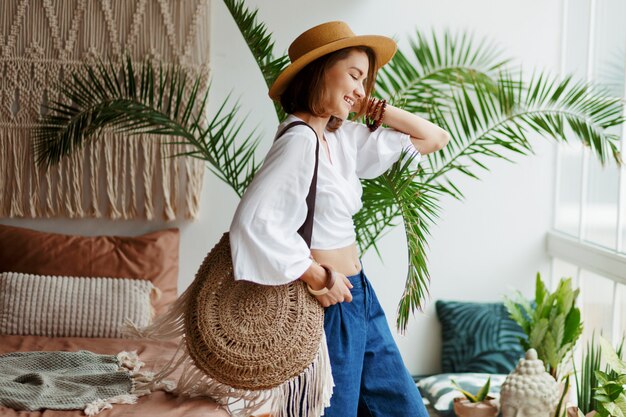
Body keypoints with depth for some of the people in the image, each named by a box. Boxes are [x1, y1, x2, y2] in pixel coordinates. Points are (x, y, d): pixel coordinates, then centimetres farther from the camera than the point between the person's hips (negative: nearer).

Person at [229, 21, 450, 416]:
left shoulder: (343, 137, 7)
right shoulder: (299, 141, -18)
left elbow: (435, 138, 15)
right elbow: (254, 221, -32)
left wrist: (378, 110, 2)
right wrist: (316, 276, -22)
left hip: (359, 296, 9)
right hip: (331, 305, -9)